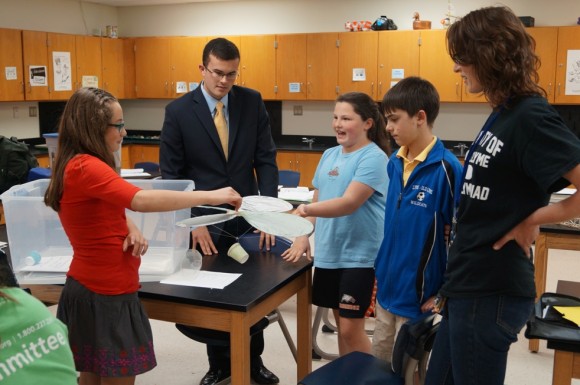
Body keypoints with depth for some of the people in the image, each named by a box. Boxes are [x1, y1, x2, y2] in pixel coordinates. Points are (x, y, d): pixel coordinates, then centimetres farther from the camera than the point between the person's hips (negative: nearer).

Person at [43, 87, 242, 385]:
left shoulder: (74, 165, 8)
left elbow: (109, 205, 19)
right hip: (105, 295, -10)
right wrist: (211, 196, -32)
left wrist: (131, 228, -4)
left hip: (88, 289, 10)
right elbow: (141, 200, -36)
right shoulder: (85, 166, -22)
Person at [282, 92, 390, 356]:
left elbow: (350, 203, -25)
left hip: (359, 255, -7)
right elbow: (317, 199, 16)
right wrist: (303, 236, 5)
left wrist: (306, 210, -37)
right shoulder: (329, 155, 10)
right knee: (341, 324, 17)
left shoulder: (373, 158, -13)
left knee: (351, 328, -4)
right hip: (328, 253, 7)